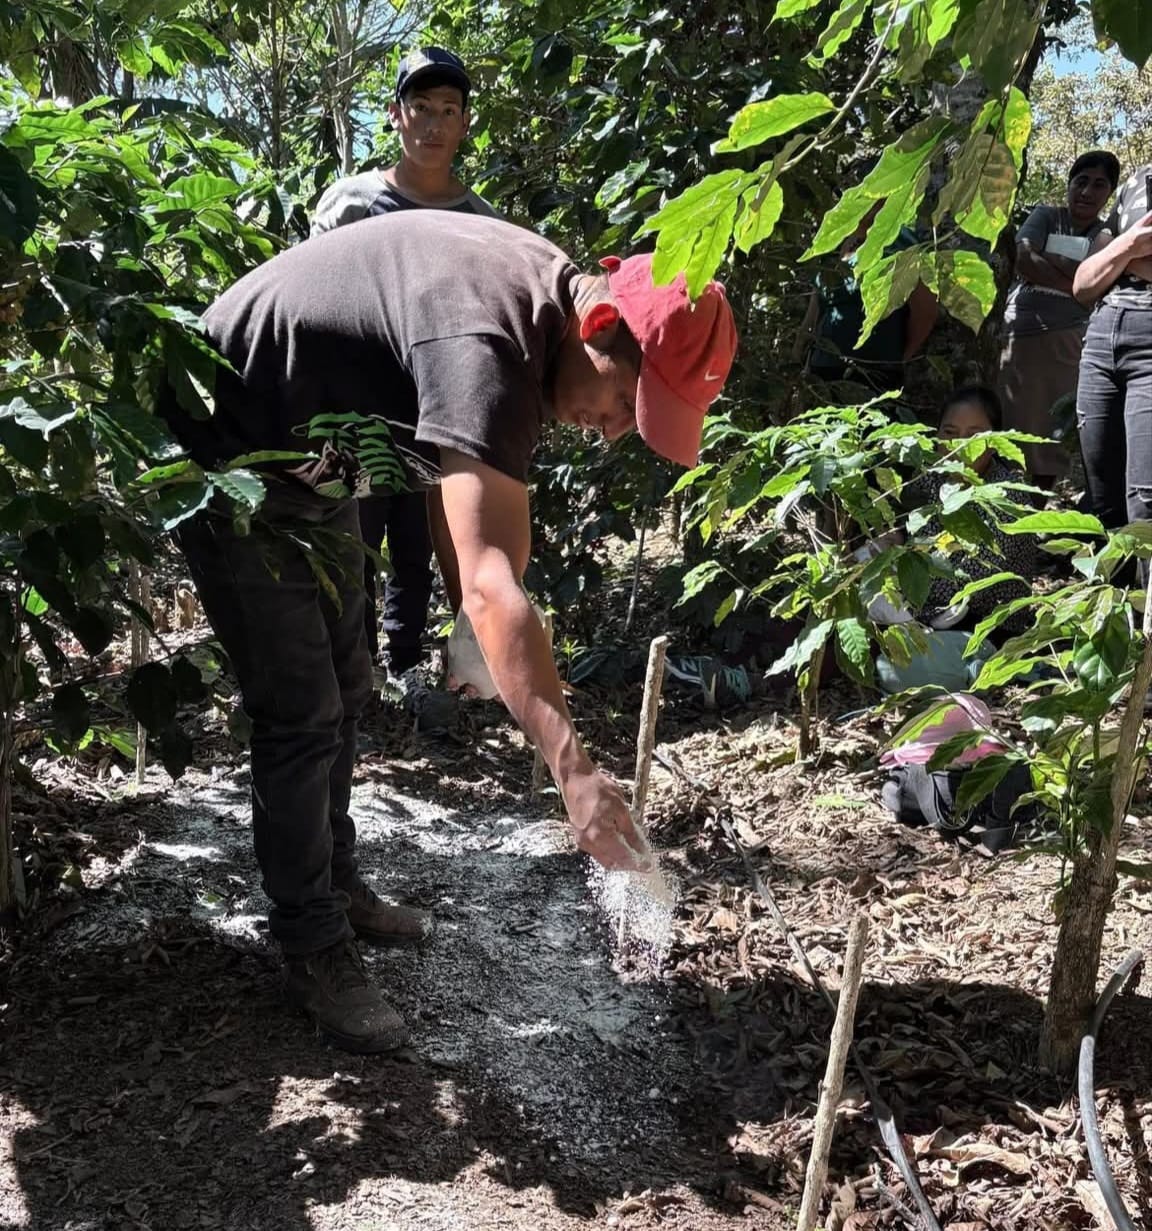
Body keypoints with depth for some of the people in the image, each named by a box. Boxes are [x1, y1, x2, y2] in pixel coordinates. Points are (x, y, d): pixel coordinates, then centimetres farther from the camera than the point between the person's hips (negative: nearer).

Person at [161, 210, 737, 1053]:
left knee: (344, 688, 16)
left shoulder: (547, 288, -6)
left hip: (307, 454, 10)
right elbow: (490, 585, -45)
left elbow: (464, 463, 5)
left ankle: (337, 889, 32)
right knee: (302, 711, -9)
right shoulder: (487, 346, -36)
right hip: (225, 452, -9)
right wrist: (574, 770, -50)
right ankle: (314, 951, 7)